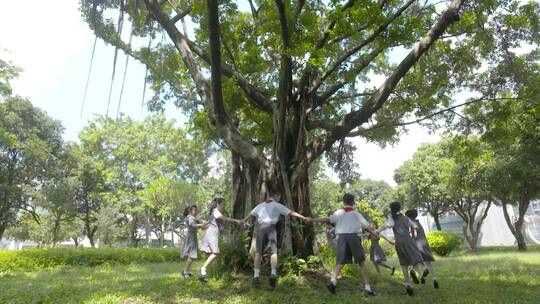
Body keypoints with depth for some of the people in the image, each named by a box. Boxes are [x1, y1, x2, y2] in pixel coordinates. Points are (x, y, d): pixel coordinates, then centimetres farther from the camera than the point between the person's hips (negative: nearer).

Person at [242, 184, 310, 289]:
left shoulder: (260, 205, 20)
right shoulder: (277, 205, 7)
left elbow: (250, 215, 30)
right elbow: (291, 213, 2)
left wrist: (243, 221, 47)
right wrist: (304, 218, 5)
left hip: (260, 228, 4)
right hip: (270, 228, -3)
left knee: (258, 252, 8)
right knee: (274, 252, 4)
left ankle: (256, 276, 7)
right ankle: (273, 274, -8)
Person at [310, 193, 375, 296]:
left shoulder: (339, 213, 8)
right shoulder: (356, 213, 8)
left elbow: (327, 219, -5)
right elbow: (366, 226, 12)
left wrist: (312, 220, -3)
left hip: (342, 237, 1)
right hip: (354, 237, -1)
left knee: (340, 262, 6)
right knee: (362, 263, 8)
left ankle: (333, 281, -17)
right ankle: (367, 288, 4)